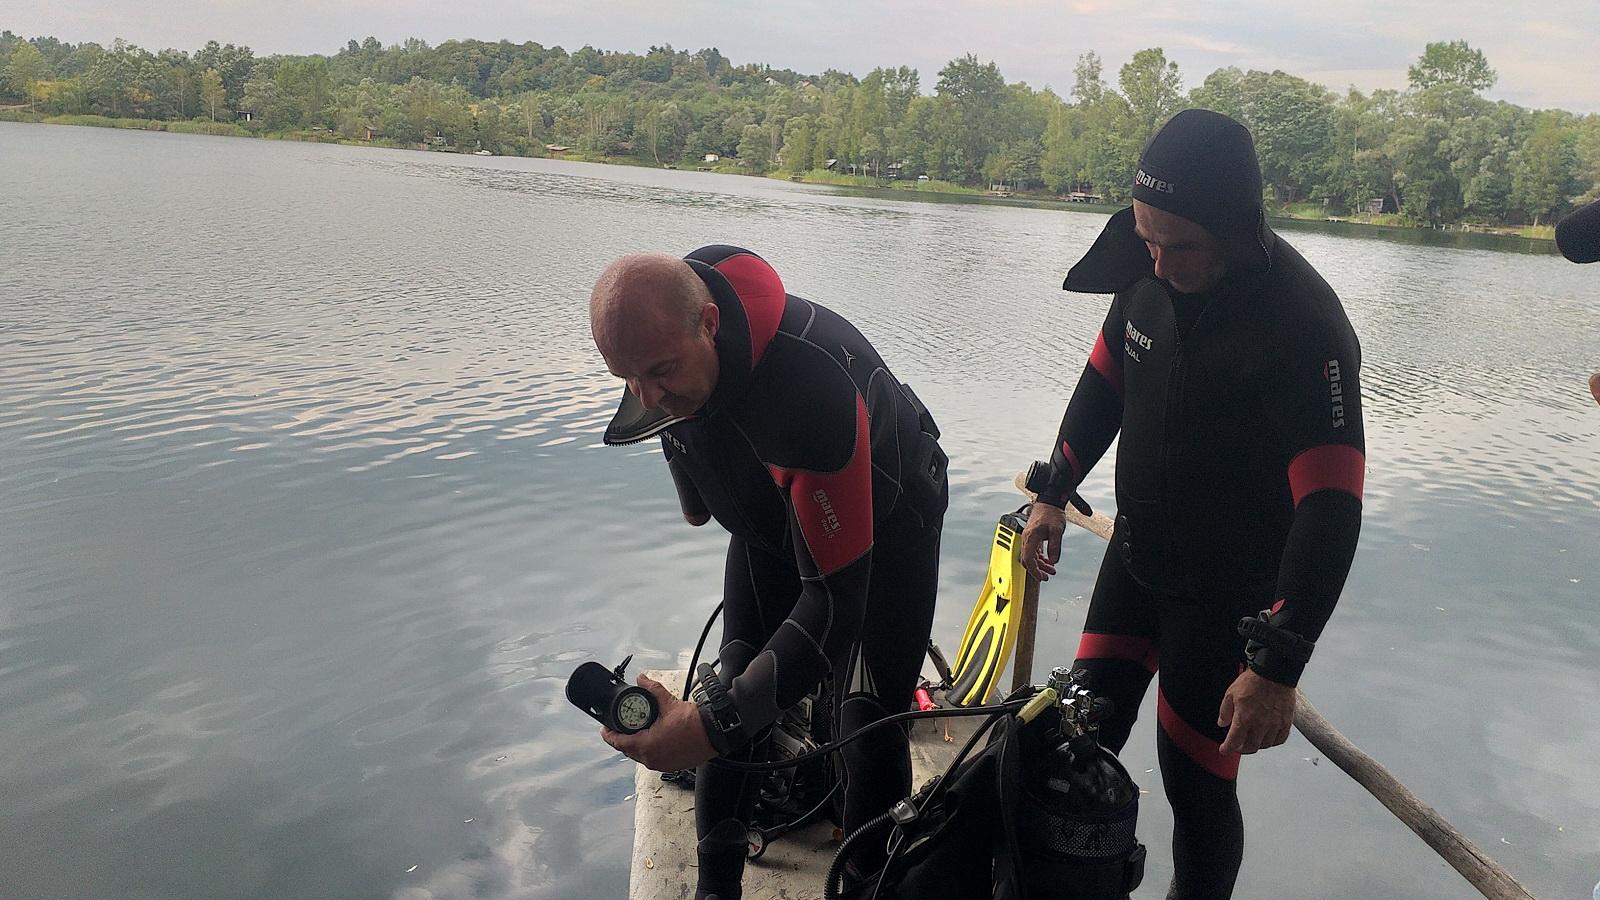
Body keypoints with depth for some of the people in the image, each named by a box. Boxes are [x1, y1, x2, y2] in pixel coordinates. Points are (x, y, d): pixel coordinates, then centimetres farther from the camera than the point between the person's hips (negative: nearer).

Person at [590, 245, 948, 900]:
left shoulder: (810, 379, -46)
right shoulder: (659, 324, -24)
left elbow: (836, 598, -44)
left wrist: (714, 722, -50)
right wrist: (693, 497, 20)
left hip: (885, 517, -5)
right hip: (769, 512, 6)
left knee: (868, 723, -11)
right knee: (736, 689, 3)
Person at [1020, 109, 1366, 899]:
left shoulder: (1305, 326, -27)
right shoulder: (1148, 274, -8)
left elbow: (1330, 507, -29)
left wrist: (1278, 664, -33)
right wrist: (1052, 492, 11)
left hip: (1232, 593, -6)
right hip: (1136, 552, 6)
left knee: (1194, 779, 2)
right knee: (1084, 735, 12)